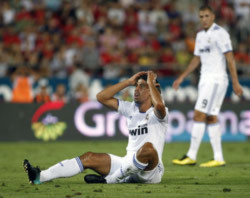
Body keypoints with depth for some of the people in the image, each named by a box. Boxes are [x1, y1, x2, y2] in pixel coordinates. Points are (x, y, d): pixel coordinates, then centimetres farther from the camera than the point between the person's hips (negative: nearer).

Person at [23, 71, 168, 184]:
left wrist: (151, 84, -15)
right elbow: (102, 97, 13)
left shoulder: (157, 112, -5)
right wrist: (129, 82, 9)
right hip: (130, 165, 7)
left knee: (147, 147, -39)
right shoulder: (131, 109, 15)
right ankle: (41, 177, -17)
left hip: (151, 171, -7)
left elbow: (159, 105, -33)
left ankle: (110, 180, -26)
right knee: (90, 158, -4)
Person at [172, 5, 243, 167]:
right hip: (205, 80, 8)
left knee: (199, 116, -11)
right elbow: (196, 60, 24)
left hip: (216, 80, -8)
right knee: (211, 118, 5)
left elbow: (230, 58, -13)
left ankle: (191, 156, -10)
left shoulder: (220, 33, -10)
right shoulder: (200, 35, 15)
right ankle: (219, 159, 6)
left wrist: (236, 83, -17)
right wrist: (182, 78, 19)